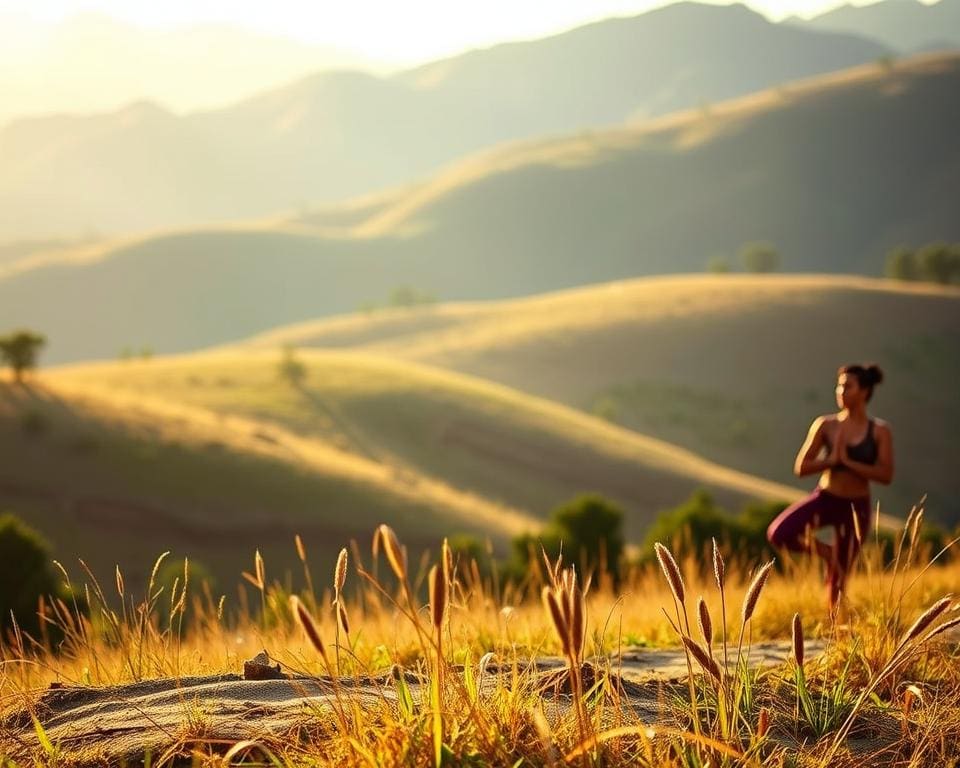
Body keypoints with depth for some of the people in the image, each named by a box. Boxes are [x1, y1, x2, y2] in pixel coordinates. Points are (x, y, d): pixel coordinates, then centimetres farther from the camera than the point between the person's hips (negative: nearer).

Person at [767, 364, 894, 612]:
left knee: (838, 578, 4)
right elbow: (800, 468, -4)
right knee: (778, 534, -23)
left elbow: (886, 475, -14)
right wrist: (831, 460, -18)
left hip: (856, 507, -1)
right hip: (825, 499, 1)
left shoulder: (880, 431, -7)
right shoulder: (825, 425, -5)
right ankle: (824, 551, 5)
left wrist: (848, 461, -20)